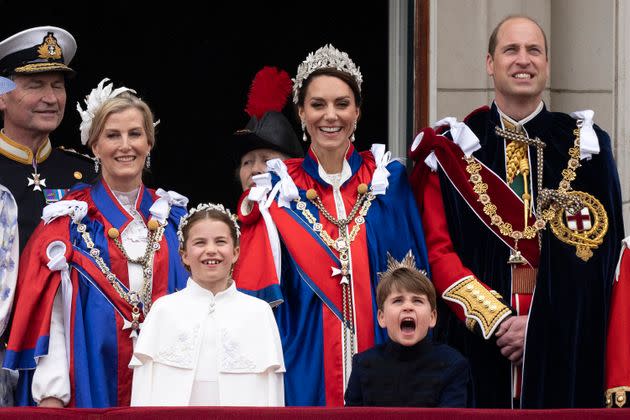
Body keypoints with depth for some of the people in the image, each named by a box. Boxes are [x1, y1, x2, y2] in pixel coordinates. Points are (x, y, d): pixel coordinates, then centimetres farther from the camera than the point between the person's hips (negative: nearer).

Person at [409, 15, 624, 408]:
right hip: (477, 342, 0)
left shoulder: (585, 146, 5)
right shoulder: (454, 148, 5)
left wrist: (542, 325, -11)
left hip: (564, 346, 0)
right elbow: (438, 250, -1)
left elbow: (601, 254, 0)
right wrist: (495, 318, -13)